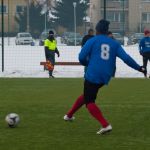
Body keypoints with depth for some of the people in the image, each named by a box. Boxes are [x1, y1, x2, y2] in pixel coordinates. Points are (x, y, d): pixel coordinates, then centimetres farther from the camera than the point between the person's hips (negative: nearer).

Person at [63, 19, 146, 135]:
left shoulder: (92, 41, -1)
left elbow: (82, 57, -6)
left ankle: (105, 125, -18)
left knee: (89, 102, 0)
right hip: (105, 77, 5)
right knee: (87, 96, 26)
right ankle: (69, 115, 37)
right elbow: (126, 58, 0)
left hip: (92, 75, -5)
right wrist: (139, 68, 8)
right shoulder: (114, 44, 9)